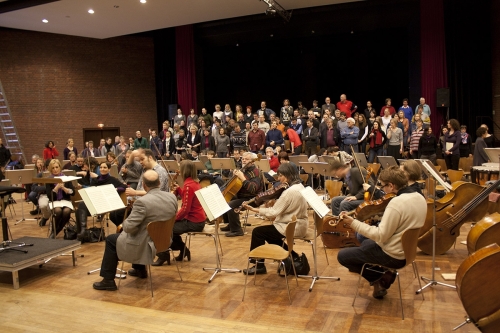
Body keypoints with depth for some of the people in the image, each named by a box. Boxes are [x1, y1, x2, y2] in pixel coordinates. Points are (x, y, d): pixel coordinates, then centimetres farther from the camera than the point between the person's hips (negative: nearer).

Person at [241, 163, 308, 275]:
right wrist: (275, 201, -3)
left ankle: (259, 265, 8)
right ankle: (292, 257, 24)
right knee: (269, 232, 25)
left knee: (257, 232, -2)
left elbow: (274, 212, -23)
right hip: (299, 225, 10)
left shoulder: (290, 191, -23)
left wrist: (253, 209, -20)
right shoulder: (299, 186, 7)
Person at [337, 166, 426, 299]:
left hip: (393, 256, -9)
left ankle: (379, 278, 5)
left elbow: (380, 236, -27)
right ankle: (384, 273, 17)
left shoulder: (397, 203, -28)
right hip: (408, 249, 9)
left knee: (342, 256, 2)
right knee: (366, 243, 33)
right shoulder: (419, 198, -1)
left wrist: (353, 222, -25)